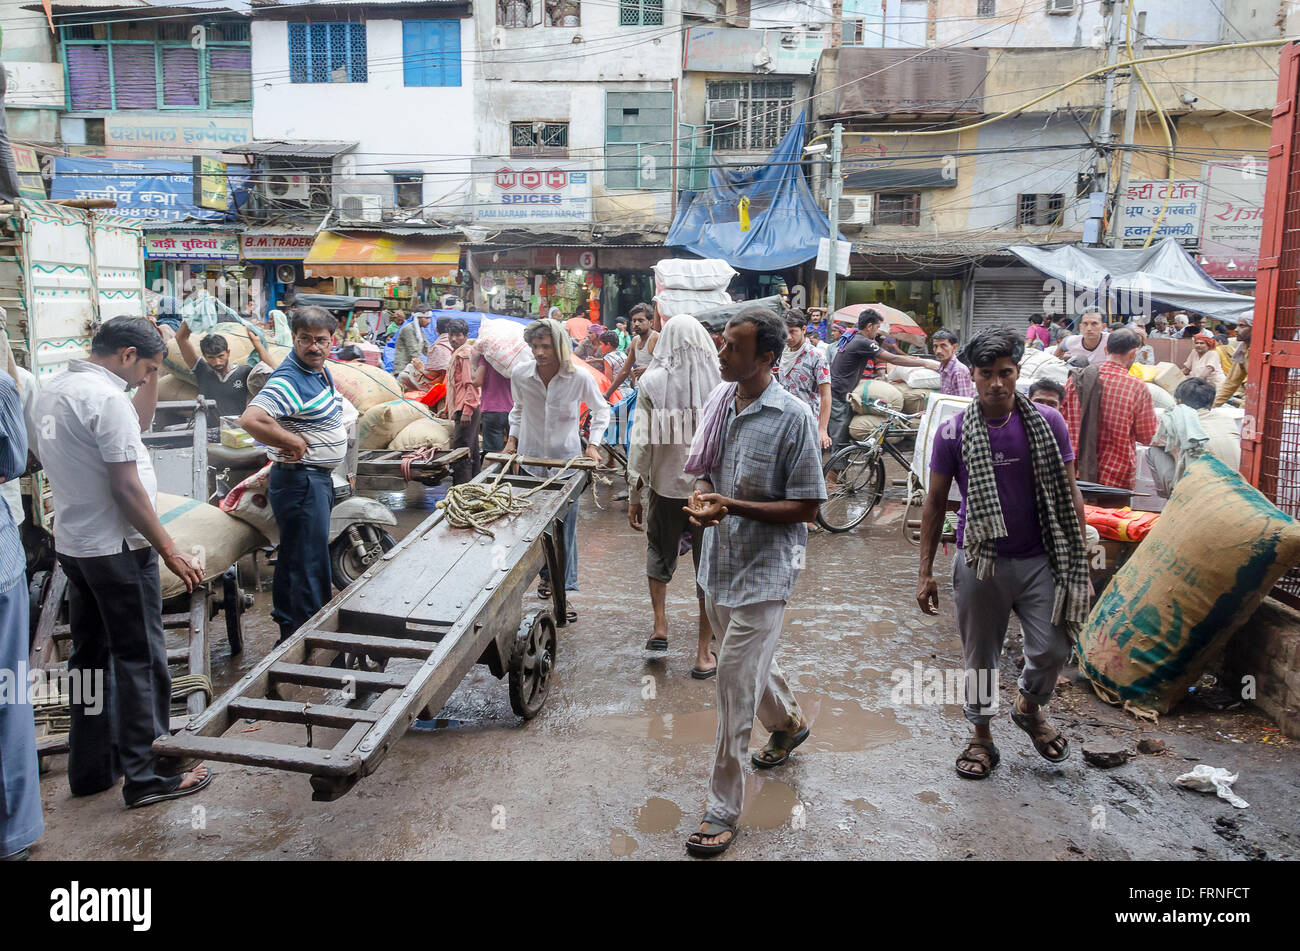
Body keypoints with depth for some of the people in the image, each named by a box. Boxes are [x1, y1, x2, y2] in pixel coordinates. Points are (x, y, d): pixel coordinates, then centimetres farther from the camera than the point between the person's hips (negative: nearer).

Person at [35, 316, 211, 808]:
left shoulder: (54, 389, 10)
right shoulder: (107, 398, -19)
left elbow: (137, 423, 22)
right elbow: (126, 488, -22)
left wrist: (151, 378, 12)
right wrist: (169, 550, -17)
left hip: (73, 543, 9)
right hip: (116, 547, -9)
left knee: (90, 656, 16)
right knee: (140, 660, 0)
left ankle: (90, 768, 26)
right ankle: (148, 776, 7)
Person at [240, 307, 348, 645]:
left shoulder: (321, 371, 10)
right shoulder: (289, 380, -21)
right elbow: (250, 419, -35)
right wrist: (294, 443, -24)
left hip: (319, 478, 10)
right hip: (300, 480, -10)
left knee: (293, 559, 19)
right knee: (310, 567, -4)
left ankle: (289, 634, 32)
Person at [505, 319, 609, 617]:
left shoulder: (579, 378, -14)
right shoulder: (520, 374, -7)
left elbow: (601, 410, 4)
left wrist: (593, 444, -4)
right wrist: (513, 439, 7)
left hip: (567, 459, -2)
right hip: (530, 458, 3)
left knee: (566, 526, -5)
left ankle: (563, 592, 2)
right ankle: (547, 575, 31)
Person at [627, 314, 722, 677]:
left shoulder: (652, 382, -7)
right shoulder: (720, 383, -9)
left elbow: (641, 442, -7)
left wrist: (635, 493, 1)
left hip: (665, 487, 1)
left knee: (660, 554, 26)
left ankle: (660, 626, 27)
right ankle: (704, 652, 16)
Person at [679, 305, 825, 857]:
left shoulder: (792, 418, -17)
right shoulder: (719, 402, 3)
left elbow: (806, 507, -15)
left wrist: (733, 506, -25)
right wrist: (701, 497, -8)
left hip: (764, 568, -7)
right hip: (720, 558, 7)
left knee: (735, 681, -5)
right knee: (750, 660, 24)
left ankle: (723, 811, 9)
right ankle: (788, 721, 55)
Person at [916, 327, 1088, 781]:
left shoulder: (1048, 423, -3)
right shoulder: (953, 433, -6)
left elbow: (1069, 494, 3)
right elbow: (935, 502, 2)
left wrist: (1079, 561, 0)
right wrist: (925, 571, 0)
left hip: (1038, 561, 1)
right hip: (978, 562, 0)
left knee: (1051, 649, 0)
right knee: (979, 656, 10)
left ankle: (1029, 706, 33)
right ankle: (981, 735, 32)